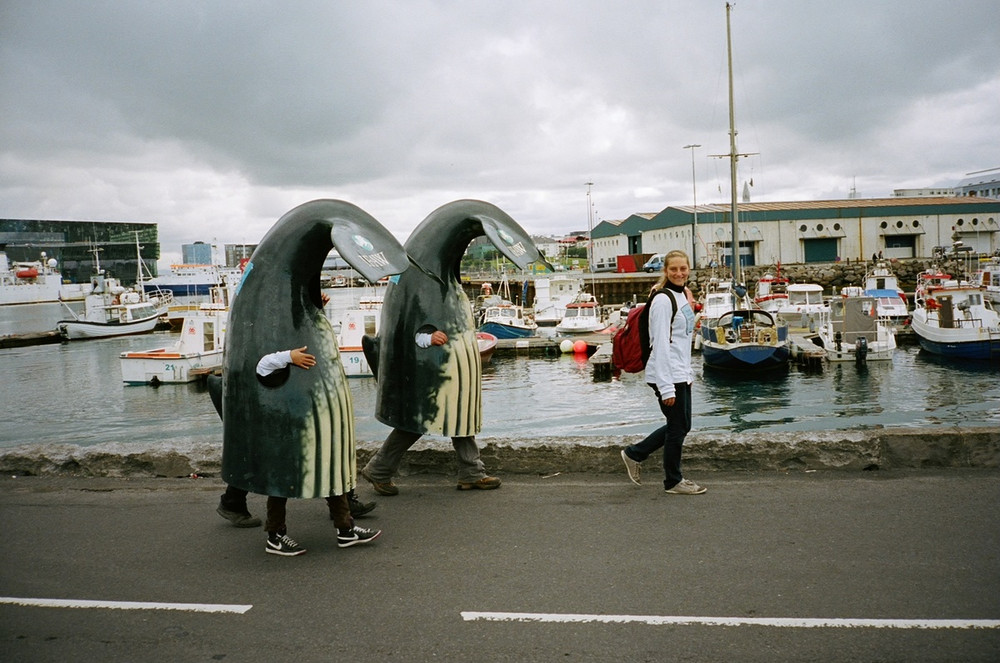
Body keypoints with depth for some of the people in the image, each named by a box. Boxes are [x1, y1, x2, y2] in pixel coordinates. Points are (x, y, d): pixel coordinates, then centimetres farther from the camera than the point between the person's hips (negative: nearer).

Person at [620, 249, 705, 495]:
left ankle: (634, 454, 28)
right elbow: (660, 345, -20)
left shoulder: (682, 296, 13)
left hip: (681, 375, 10)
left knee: (681, 425, 17)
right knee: (678, 427, 3)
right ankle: (673, 481, 20)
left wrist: (688, 373, 19)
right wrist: (666, 387, -21)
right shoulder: (663, 300, -16)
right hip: (667, 375, -10)